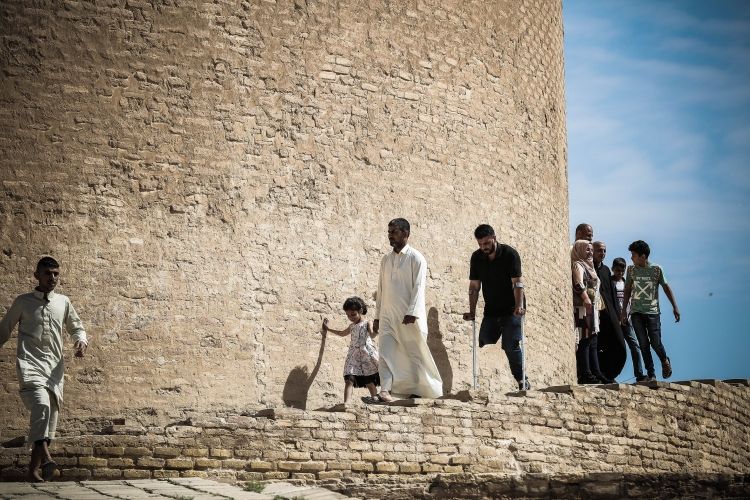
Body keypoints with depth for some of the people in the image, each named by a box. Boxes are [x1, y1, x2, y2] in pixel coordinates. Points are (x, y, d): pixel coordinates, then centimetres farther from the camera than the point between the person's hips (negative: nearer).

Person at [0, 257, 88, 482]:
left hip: (54, 365, 4)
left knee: (51, 413, 1)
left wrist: (82, 341, 2)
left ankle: (34, 467, 10)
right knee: (41, 404, -28)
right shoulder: (23, 302, 8)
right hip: (30, 362, -4)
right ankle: (44, 456, -35)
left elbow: (76, 328, 23)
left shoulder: (63, 302, 14)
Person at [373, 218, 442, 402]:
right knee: (385, 352, -8)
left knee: (415, 352, 3)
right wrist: (377, 316, 15)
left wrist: (412, 312, -22)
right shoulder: (386, 260, 15)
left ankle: (418, 390, 16)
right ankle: (385, 390, -15)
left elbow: (419, 287, -12)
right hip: (388, 316, 5)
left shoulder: (416, 258, -4)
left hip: (409, 317, -5)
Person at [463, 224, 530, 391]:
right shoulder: (477, 257, 1)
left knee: (511, 345, -12)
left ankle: (522, 381, -1)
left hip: (511, 310, -5)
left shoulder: (510, 254, -12)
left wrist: (519, 306, -31)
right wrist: (472, 312, -3)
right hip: (491, 310, 5)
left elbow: (517, 282, -19)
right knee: (484, 345, 1)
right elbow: (474, 286, 3)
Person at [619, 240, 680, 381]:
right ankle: (651, 374, 6)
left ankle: (665, 361, 24)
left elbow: (666, 287, 4)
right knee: (643, 343, -2)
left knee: (655, 342, -7)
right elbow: (627, 290, 10)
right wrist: (623, 311, 8)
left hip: (653, 311, -2)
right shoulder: (631, 269, 4)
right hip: (636, 312, 2)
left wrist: (675, 307, 1)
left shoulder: (656, 269, -3)